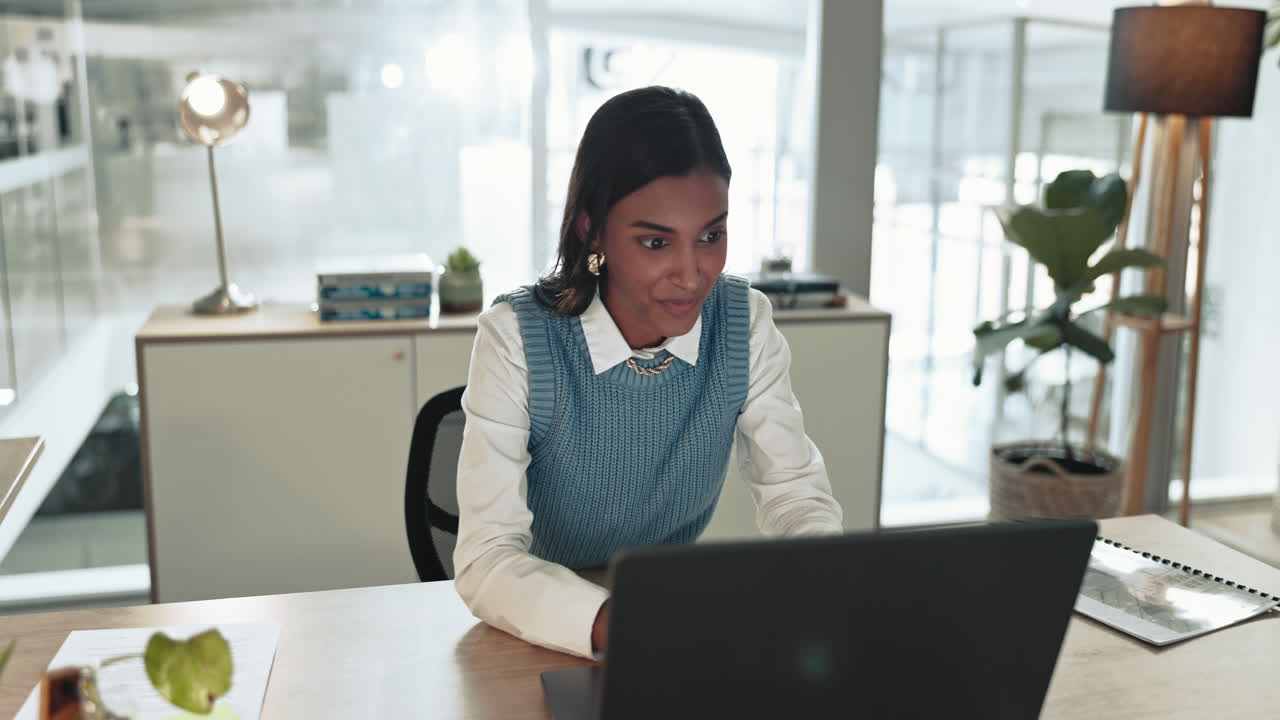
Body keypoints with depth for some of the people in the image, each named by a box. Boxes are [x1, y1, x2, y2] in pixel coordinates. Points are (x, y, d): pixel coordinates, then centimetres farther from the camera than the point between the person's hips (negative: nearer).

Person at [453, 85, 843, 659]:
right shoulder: (517, 338, -19)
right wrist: (610, 625, -41)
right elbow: (485, 560, -23)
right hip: (545, 633, -1)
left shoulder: (746, 323, -9)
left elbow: (797, 494, -3)